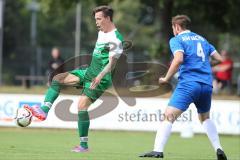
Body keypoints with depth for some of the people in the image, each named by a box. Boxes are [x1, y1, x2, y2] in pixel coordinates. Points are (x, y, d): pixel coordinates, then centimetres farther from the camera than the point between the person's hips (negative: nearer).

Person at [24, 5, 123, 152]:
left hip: (100, 79, -9)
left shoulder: (116, 39, -16)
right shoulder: (102, 32, 13)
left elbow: (112, 63, -20)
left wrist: (100, 77, -31)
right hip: (89, 72, 9)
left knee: (82, 105, -17)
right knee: (57, 78, -1)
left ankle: (84, 145, -9)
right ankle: (44, 110, -14)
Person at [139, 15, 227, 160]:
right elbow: (219, 58, 18)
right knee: (205, 118, 26)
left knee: (169, 116, -11)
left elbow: (179, 59, -16)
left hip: (188, 83, -6)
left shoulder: (176, 40, 4)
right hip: (207, 85, 6)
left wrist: (167, 78, -7)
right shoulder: (202, 39, 22)